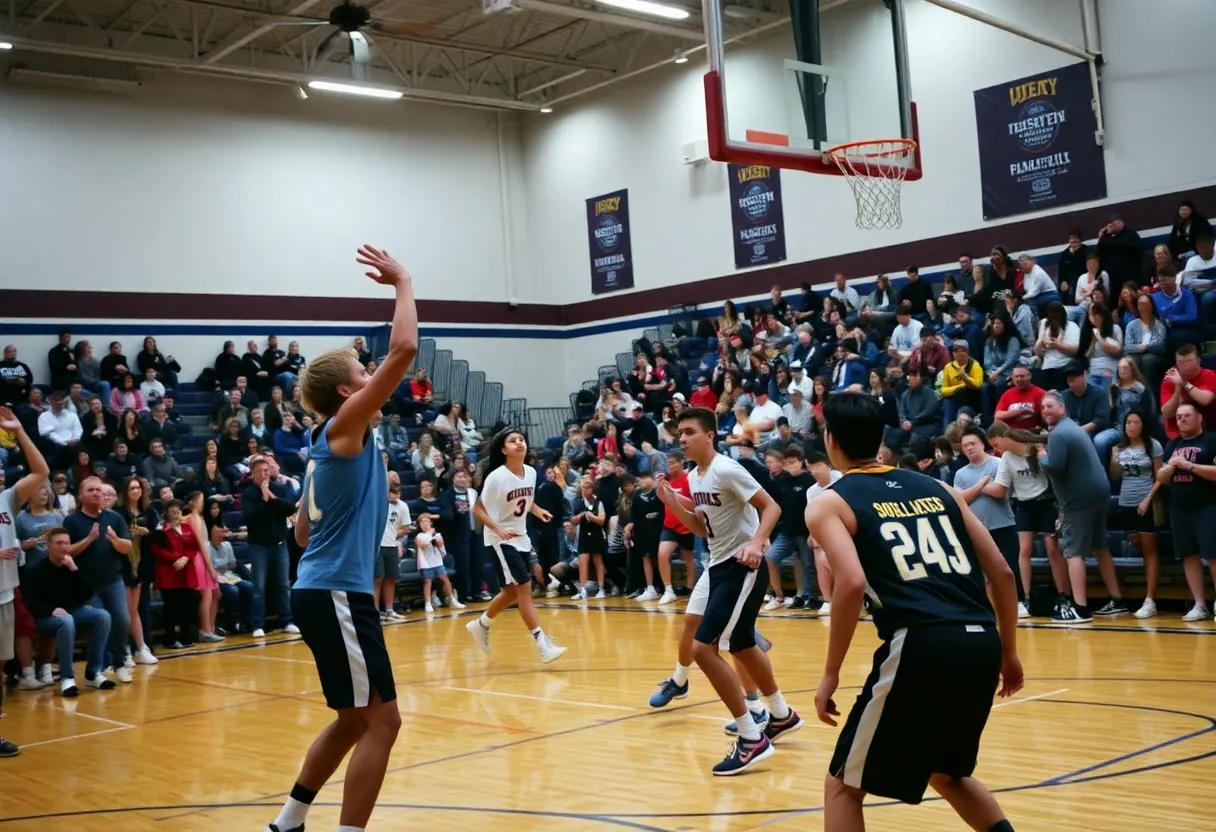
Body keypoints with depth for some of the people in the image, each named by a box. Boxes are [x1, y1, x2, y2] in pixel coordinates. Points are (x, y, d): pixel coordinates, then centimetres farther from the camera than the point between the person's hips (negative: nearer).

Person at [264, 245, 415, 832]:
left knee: (354, 720, 18)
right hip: (336, 595, -10)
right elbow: (403, 351, -18)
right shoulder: (344, 425, -10)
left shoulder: (330, 443, 16)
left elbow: (303, 530, 24)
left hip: (325, 591, 10)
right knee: (381, 720, -7)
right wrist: (403, 283, -8)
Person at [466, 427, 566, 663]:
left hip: (521, 538, 7)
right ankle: (542, 643, -11)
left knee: (513, 592, 15)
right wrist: (498, 529, -29)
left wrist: (538, 510, 1)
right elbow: (478, 510, -17)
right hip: (500, 540, -7)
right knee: (524, 586, -14)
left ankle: (480, 624, 38)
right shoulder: (496, 477, -20)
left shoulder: (531, 473, -2)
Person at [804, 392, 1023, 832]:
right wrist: (1008, 650, 28)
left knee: (844, 785, 12)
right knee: (946, 773, 31)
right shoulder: (937, 487, 21)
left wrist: (831, 674, -5)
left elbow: (852, 583, -12)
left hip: (921, 646, -6)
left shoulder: (829, 503, 6)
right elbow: (1002, 572, 18)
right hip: (981, 643, 6)